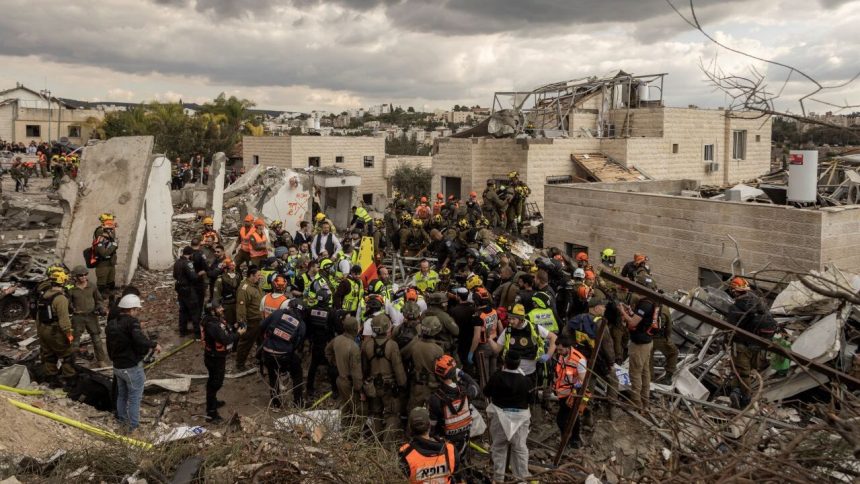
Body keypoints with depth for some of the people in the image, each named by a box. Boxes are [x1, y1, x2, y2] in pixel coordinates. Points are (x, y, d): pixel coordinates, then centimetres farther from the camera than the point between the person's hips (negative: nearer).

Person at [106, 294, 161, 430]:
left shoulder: (111, 324, 6)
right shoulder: (131, 322, -20)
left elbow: (110, 348, 15)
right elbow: (139, 339, -36)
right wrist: (154, 345, -21)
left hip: (117, 366, 8)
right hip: (132, 368, -8)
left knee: (122, 394, 24)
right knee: (135, 398, 4)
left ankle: (122, 419, 40)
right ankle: (134, 426, 10)